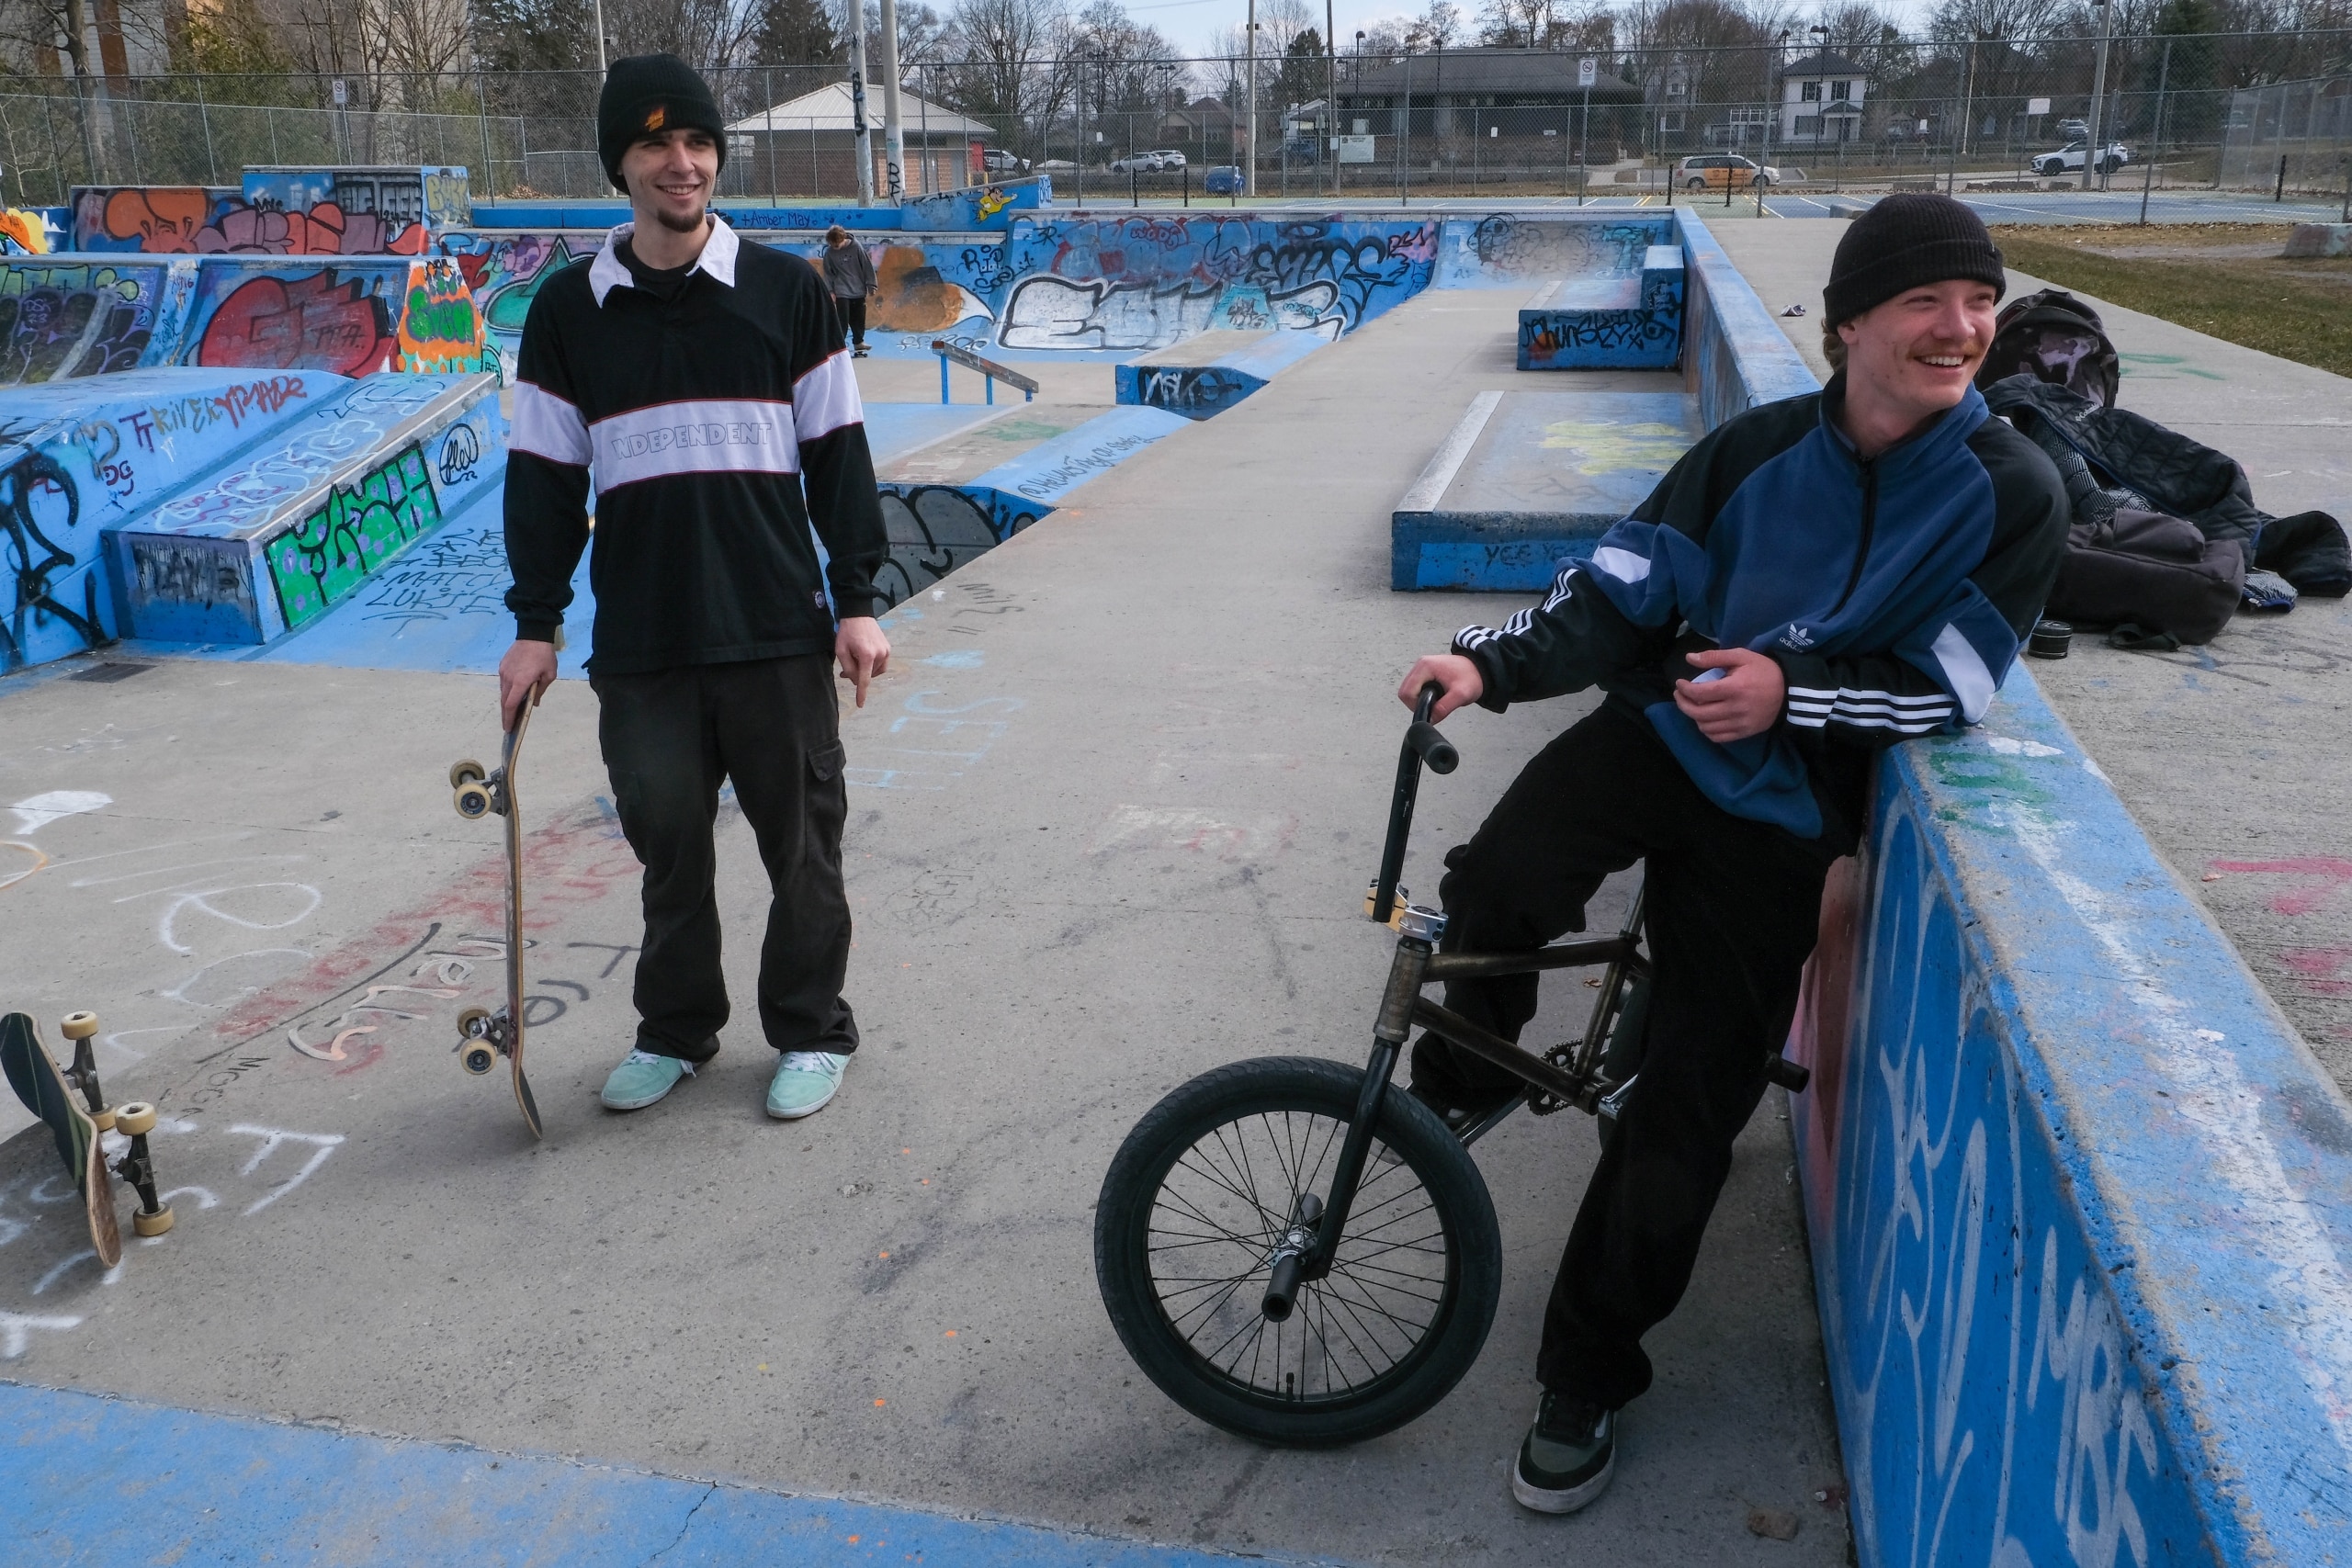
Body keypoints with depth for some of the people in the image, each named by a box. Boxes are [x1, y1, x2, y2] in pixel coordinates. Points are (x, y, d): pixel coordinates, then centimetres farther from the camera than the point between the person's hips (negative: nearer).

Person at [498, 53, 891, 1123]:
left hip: (778, 633, -1)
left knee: (801, 841, 6)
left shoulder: (787, 290, 2)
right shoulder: (568, 309, 6)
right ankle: (676, 1028, 30)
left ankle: (811, 1031, 23)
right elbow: (544, 475, 8)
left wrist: (857, 599, -2)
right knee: (666, 837, 10)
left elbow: (837, 453, 3)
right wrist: (536, 624, 5)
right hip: (639, 642, 2)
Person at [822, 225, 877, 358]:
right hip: (842, 292, -2)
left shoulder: (856, 247, -10)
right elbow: (828, 273, -1)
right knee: (843, 319, -8)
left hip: (859, 291, 2)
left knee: (859, 318, 12)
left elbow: (867, 266, -3)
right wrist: (830, 291, -6)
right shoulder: (829, 252, -8)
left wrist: (870, 285, -2)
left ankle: (858, 341, 28)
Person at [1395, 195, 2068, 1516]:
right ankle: (1468, 1078, 4)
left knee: (1690, 1111, 0)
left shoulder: (2013, 496, -7)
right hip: (1661, 729, 1)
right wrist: (1493, 663, -22)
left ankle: (1587, 1379, 18)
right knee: (1498, 884, -30)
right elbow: (1618, 592, -7)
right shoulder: (1758, 449, -5)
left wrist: (1789, 692, -23)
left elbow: (1946, 686, -9)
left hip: (1779, 811, 0)